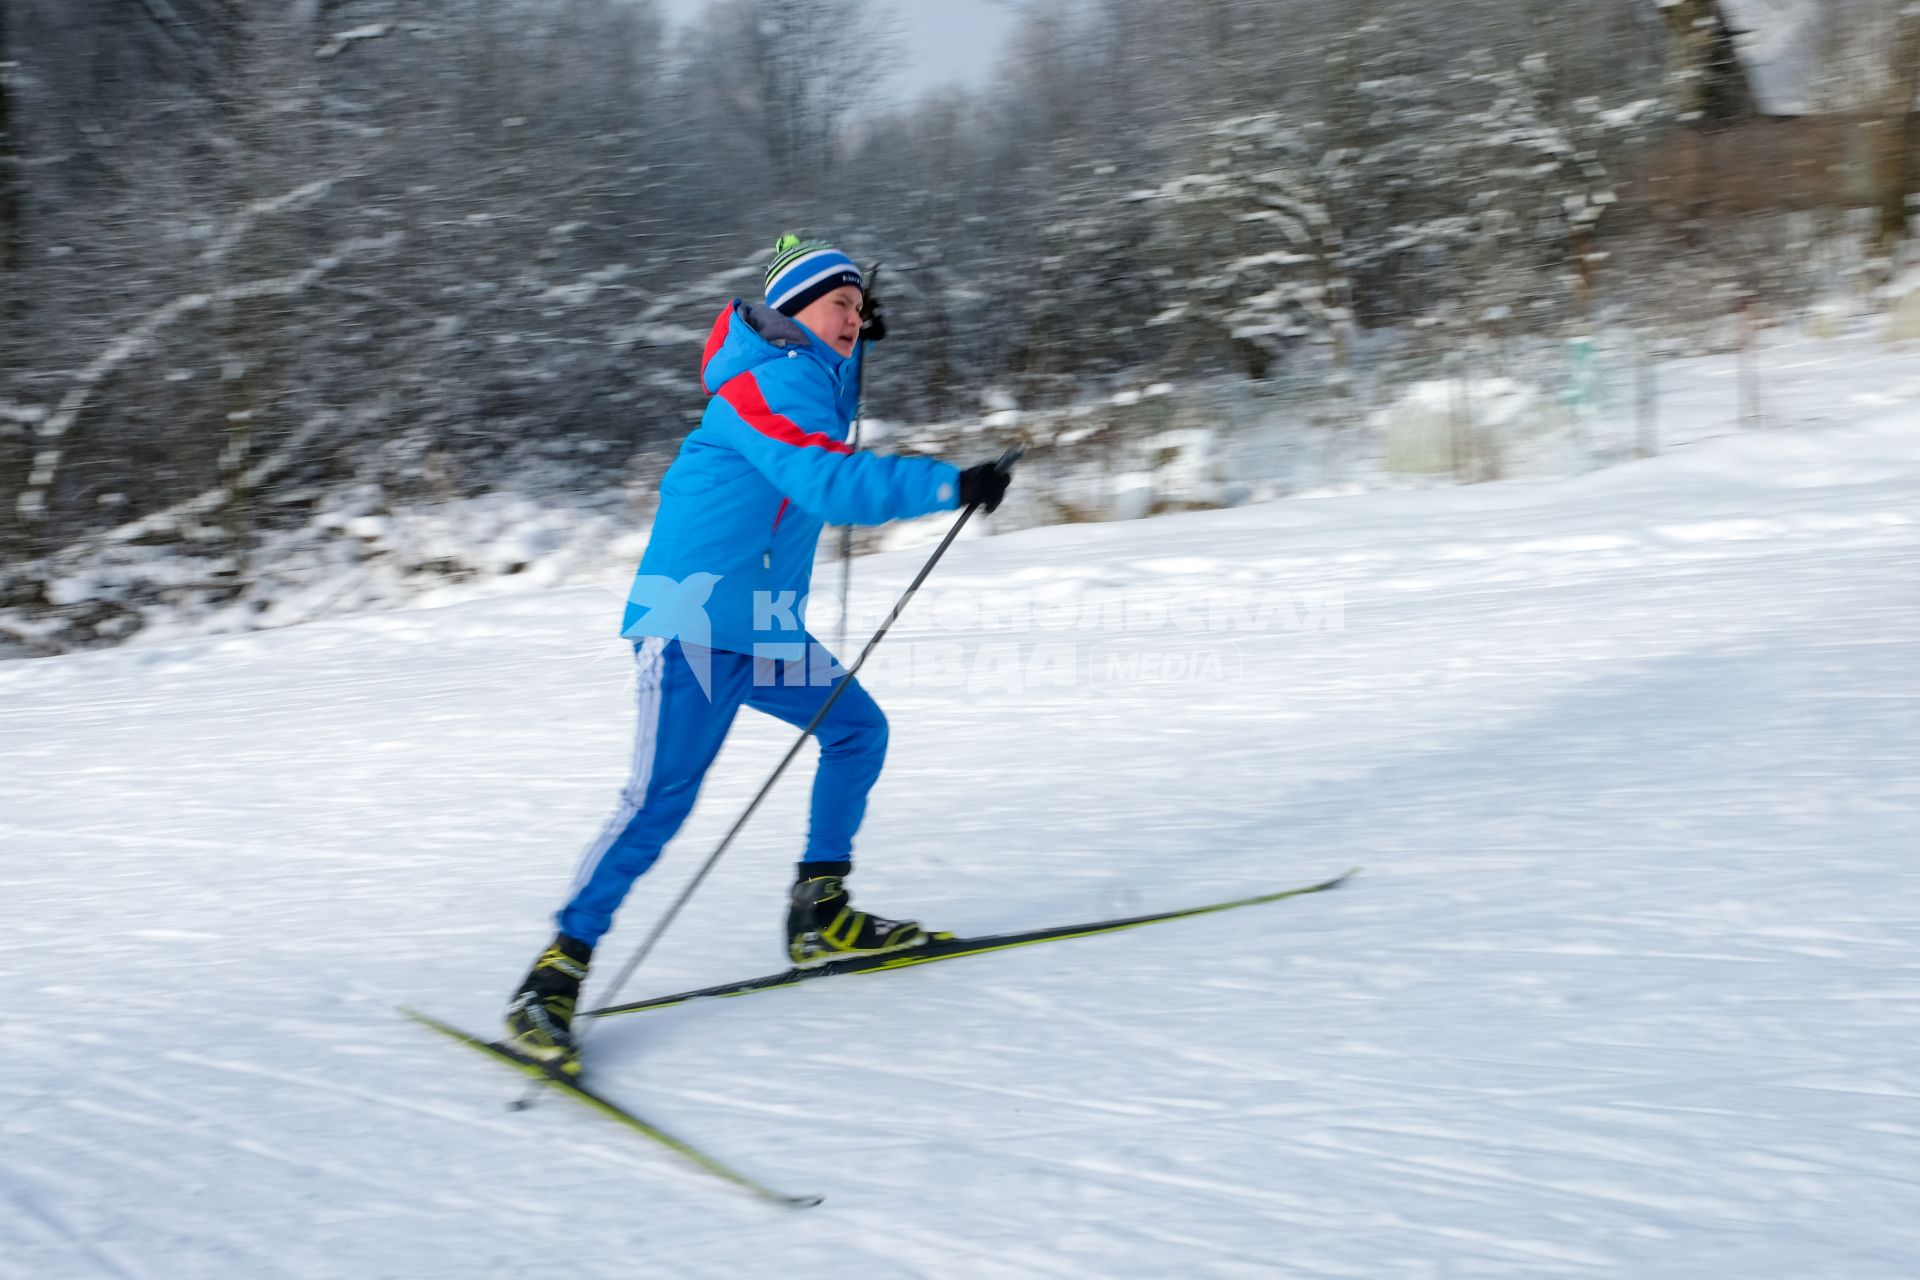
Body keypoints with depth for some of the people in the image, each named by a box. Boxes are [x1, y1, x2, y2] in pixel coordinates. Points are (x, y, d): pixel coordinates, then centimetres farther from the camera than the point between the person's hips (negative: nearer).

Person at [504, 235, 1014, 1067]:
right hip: (696, 624, -10)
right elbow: (834, 485, -28)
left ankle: (820, 913, 14)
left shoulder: (804, 376, 15)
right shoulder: (769, 381, -13)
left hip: (763, 627, 10)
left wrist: (856, 344, 30)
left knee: (857, 729, 11)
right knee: (663, 796, -16)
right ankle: (558, 973, -11)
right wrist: (951, 485, -26)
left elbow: (829, 431, 43)